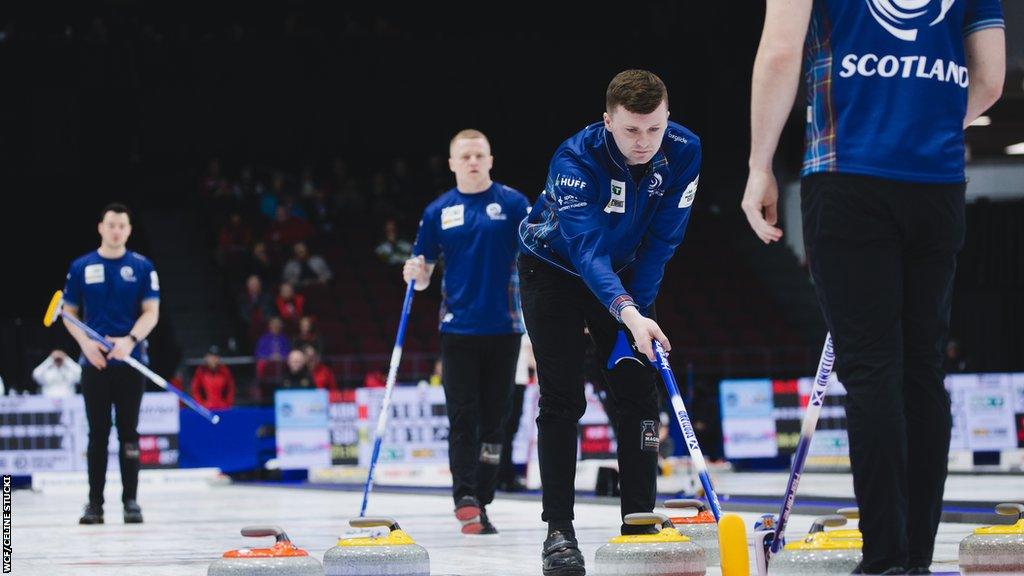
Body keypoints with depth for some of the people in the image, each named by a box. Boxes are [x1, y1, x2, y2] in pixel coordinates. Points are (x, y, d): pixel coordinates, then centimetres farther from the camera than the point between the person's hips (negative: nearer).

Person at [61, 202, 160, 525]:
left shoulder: (142, 267, 3)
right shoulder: (81, 267, 6)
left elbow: (151, 313, -1)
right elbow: (69, 313, 10)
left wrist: (130, 340, -17)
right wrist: (85, 342, -7)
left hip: (131, 362, -1)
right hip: (94, 362, 1)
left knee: (128, 433, 1)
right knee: (97, 433, 3)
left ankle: (130, 500, 7)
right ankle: (95, 502, 7)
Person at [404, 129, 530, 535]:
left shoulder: (512, 203, 2)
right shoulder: (438, 211, 7)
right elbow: (422, 278, 12)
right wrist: (414, 272, -11)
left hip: (503, 329, 0)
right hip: (458, 329, 0)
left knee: (494, 421, 5)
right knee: (462, 418, -6)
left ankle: (481, 503, 12)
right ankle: (465, 499, -10)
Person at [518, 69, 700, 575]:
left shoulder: (683, 151, -21)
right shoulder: (575, 158, -34)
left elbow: (661, 240, -13)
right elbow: (586, 247, -45)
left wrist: (638, 313, -17)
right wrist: (627, 312, -59)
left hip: (625, 277, 4)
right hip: (556, 270, -4)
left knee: (636, 394, -4)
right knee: (562, 400, -11)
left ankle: (639, 522, 0)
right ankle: (558, 529, -10)